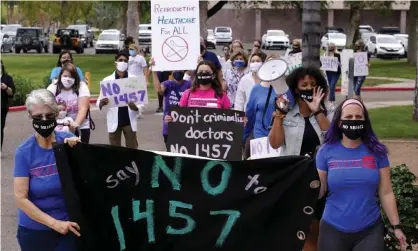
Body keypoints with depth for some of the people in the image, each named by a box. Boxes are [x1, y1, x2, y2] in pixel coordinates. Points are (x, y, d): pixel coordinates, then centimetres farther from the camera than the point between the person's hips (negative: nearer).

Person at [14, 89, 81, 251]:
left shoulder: (69, 141, -6)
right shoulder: (24, 152, -9)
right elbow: (20, 197, -12)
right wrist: (54, 223, -19)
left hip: (68, 227, 0)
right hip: (33, 230, 0)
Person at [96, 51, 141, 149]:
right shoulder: (107, 80, 1)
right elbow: (99, 100, 3)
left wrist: (136, 107, -20)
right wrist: (101, 103, -21)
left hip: (129, 120, -1)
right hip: (114, 121, 1)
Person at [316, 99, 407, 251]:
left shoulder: (376, 151, -1)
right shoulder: (327, 151, -2)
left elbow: (386, 193, 2)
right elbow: (319, 191, 1)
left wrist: (396, 226, 0)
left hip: (370, 230, 0)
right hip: (333, 229, 0)